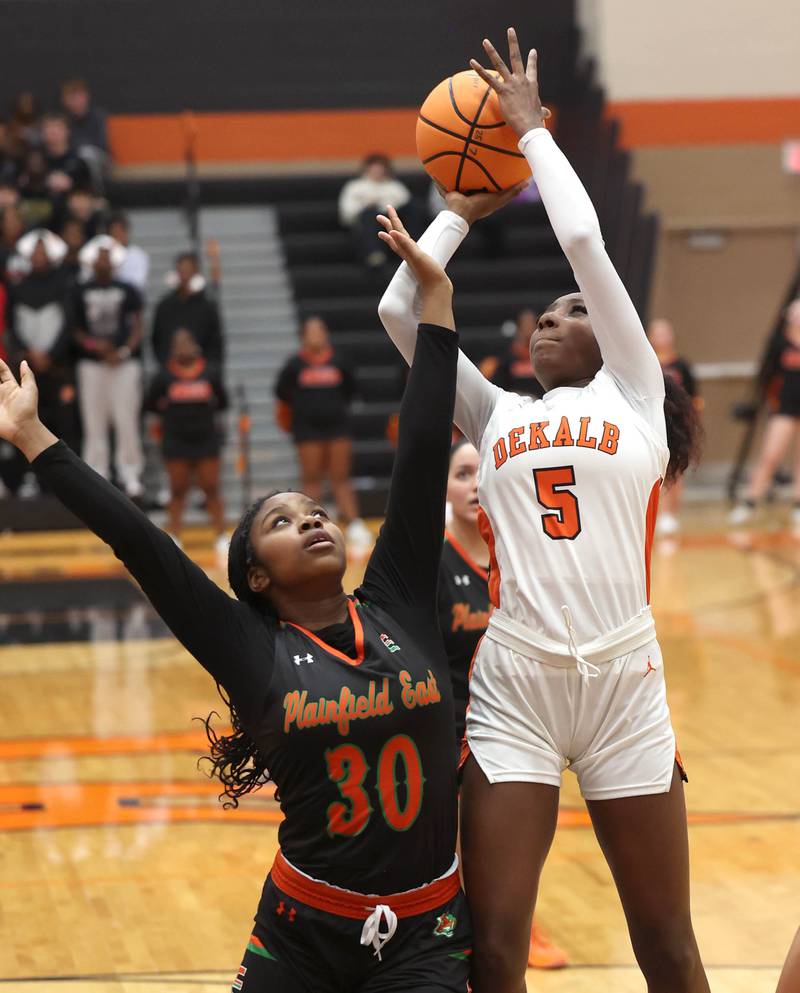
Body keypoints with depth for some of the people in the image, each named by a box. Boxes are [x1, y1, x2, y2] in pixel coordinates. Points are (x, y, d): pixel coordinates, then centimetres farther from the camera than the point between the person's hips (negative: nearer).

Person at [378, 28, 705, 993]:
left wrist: (534, 128, 12)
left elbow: (584, 242, 2)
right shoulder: (496, 416, 17)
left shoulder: (632, 397, 10)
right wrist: (459, 210, 22)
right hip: (511, 685, 2)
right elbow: (400, 310, 10)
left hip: (623, 679, -1)